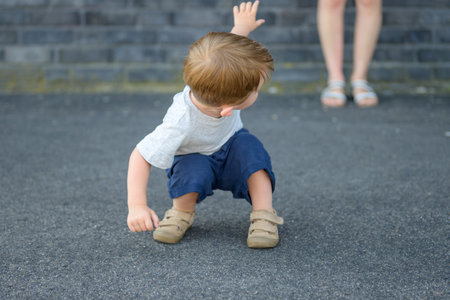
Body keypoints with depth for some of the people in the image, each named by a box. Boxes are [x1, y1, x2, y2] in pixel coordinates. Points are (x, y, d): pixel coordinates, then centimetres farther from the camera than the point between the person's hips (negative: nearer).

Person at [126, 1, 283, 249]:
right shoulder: (180, 124, -42)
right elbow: (140, 156, -36)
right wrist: (137, 206, -43)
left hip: (230, 149, 4)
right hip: (194, 160, -4)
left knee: (249, 146, -30)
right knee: (195, 171, -37)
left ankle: (264, 216, -16)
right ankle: (182, 212, -4)